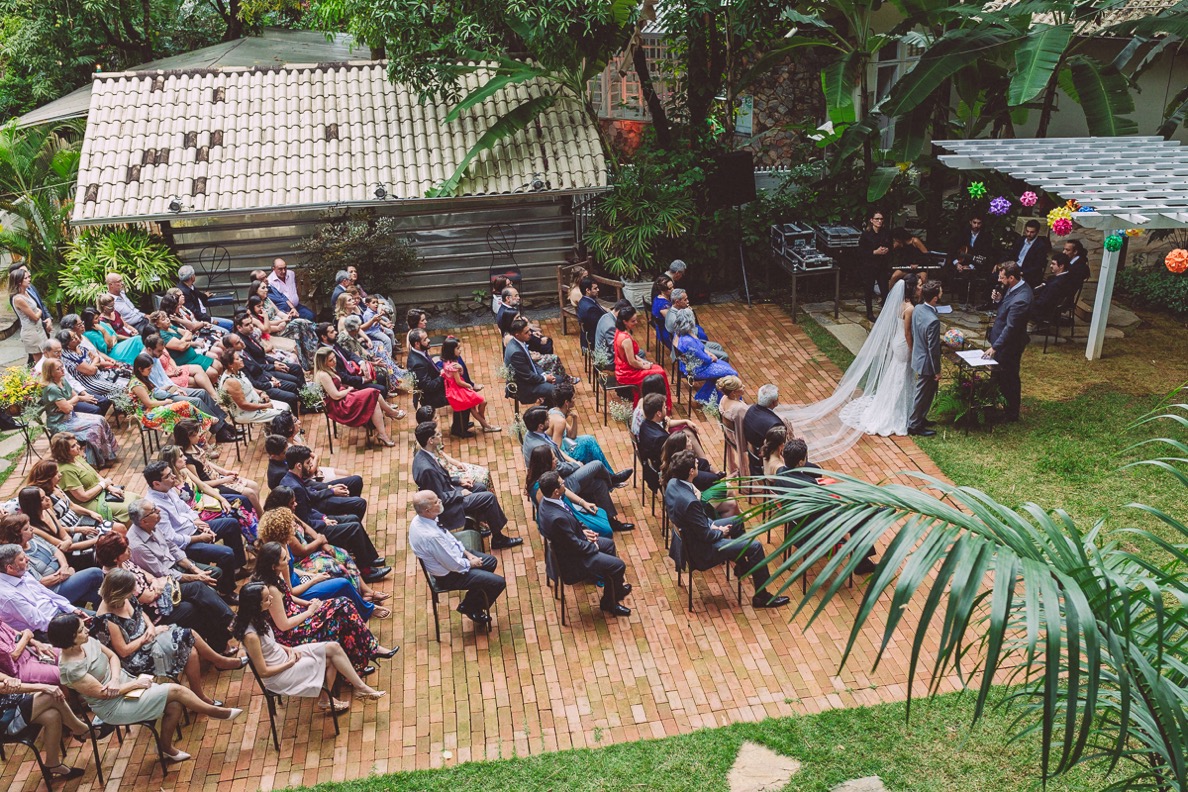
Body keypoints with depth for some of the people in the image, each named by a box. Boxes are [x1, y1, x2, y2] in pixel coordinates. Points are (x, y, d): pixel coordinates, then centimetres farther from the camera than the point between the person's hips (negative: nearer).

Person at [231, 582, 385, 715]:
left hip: (283, 657, 8)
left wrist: (288, 649, -1)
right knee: (329, 660, -9)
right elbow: (263, 672, -23)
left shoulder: (258, 618, -4)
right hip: (279, 675, -8)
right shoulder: (251, 635, -30)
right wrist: (290, 662, -13)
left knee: (333, 647, -5)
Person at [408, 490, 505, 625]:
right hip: (448, 576, -9)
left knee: (491, 561, 19)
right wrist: (471, 563, -8)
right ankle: (471, 609, 19)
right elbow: (454, 565, -26)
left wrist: (467, 553, 1)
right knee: (498, 582, -8)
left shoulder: (420, 519, -11)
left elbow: (449, 537, 7)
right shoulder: (430, 536, -38)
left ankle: (470, 604, 29)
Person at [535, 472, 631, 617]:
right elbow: (575, 545, -25)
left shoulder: (547, 500, -10)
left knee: (609, 544, 23)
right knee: (618, 566, -4)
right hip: (571, 560, -10)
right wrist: (594, 547, -9)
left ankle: (615, 586, 39)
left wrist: (582, 531, 2)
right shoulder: (557, 518, -39)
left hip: (573, 542, 10)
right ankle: (610, 602, 21)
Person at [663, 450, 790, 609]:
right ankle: (761, 596, 9)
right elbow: (706, 535, -26)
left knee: (737, 521, 23)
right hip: (700, 550, -9)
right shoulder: (690, 502, -37)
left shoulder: (672, 483, -10)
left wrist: (711, 524, -1)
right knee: (755, 547, -5)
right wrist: (721, 533, -6)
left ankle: (741, 565, 42)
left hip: (687, 533, 9)